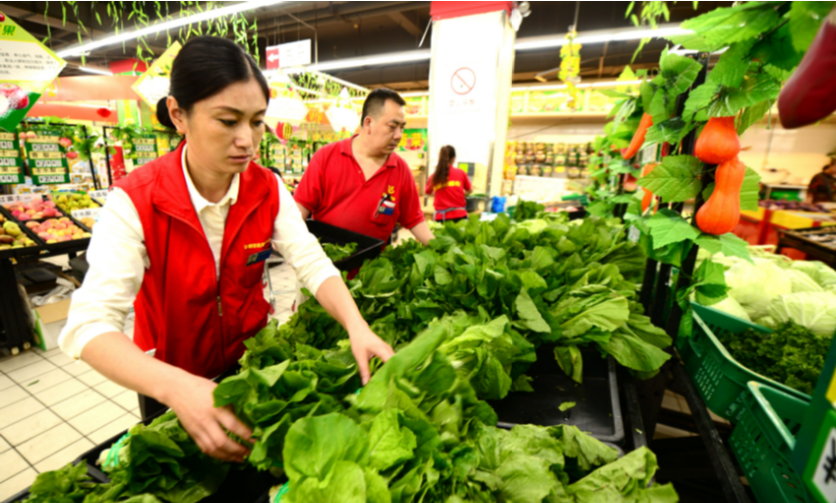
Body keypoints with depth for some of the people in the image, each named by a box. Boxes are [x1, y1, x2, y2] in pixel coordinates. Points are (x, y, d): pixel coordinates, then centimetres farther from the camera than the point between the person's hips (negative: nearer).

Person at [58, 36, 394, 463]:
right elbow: (89, 323, -30)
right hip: (169, 379, -2)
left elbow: (313, 263, -21)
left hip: (251, 357, 3)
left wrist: (356, 326, -38)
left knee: (257, 473, 27)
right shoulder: (135, 201, -24)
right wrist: (176, 387, -47)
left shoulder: (267, 190, -15)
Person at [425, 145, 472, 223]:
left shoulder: (434, 177, 2)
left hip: (441, 217, 0)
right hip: (459, 216, 0)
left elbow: (427, 192, 20)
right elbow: (470, 190, 19)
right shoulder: (461, 173, 3)